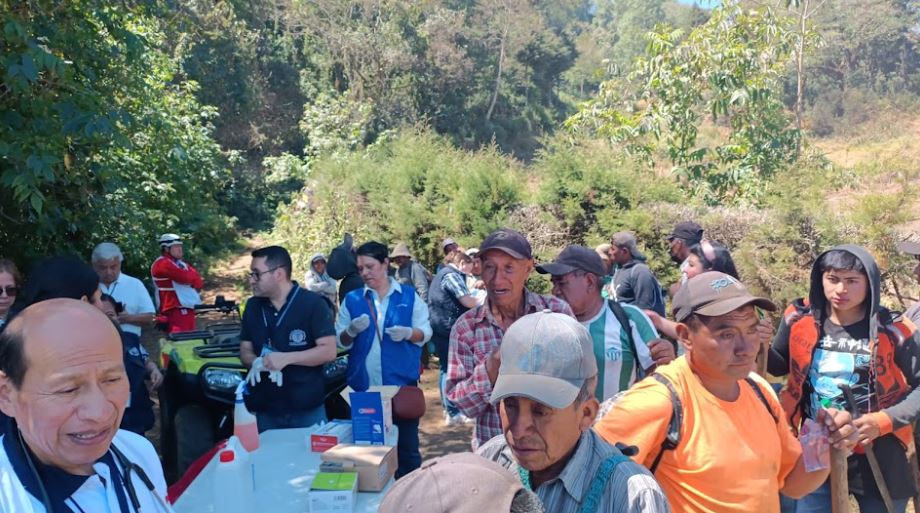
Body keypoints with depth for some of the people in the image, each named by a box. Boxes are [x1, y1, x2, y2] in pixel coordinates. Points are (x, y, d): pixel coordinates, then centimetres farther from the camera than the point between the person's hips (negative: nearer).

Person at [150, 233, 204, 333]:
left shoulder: (180, 263, 21)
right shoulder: (162, 263, -7)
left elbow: (199, 282, 11)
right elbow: (184, 277, -18)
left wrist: (190, 280, -10)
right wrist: (193, 278, 3)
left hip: (188, 308, 9)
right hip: (175, 310, -9)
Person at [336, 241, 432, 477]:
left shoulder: (409, 295, 4)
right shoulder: (352, 299, 7)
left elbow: (425, 332, 3)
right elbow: (340, 341, 6)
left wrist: (408, 332, -18)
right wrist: (351, 331, -15)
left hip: (402, 381, -1)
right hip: (363, 385, 1)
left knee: (407, 444, 6)